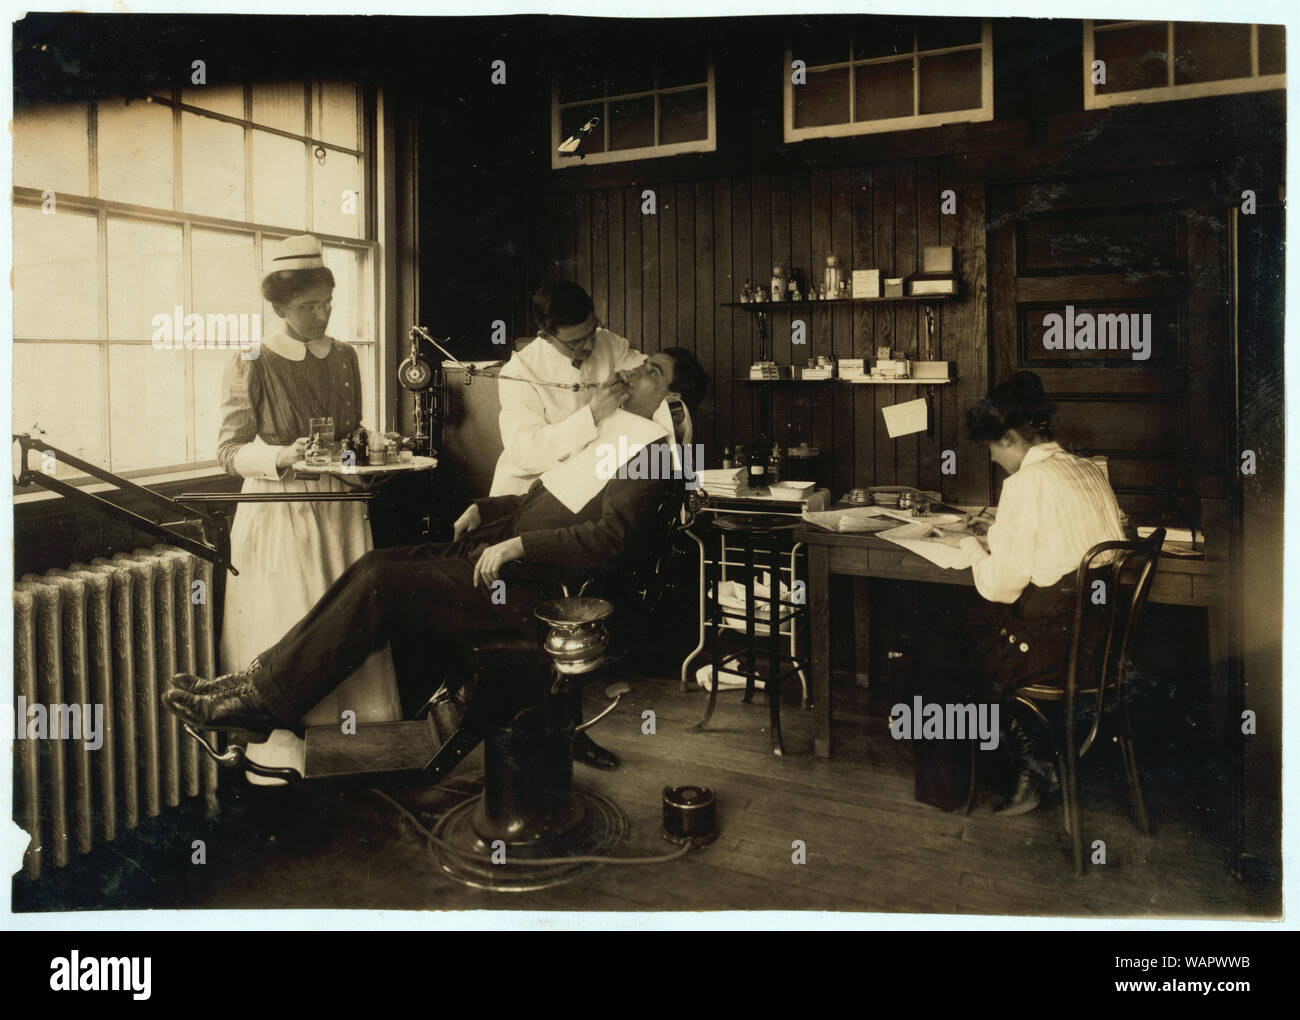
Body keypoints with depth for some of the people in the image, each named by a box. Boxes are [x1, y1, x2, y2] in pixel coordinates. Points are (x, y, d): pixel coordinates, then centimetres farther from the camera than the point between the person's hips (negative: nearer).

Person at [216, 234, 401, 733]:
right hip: (278, 518, -4)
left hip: (341, 512, 4)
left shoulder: (344, 357, 11)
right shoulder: (250, 367, -4)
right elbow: (230, 452, -5)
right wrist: (282, 457, -22)